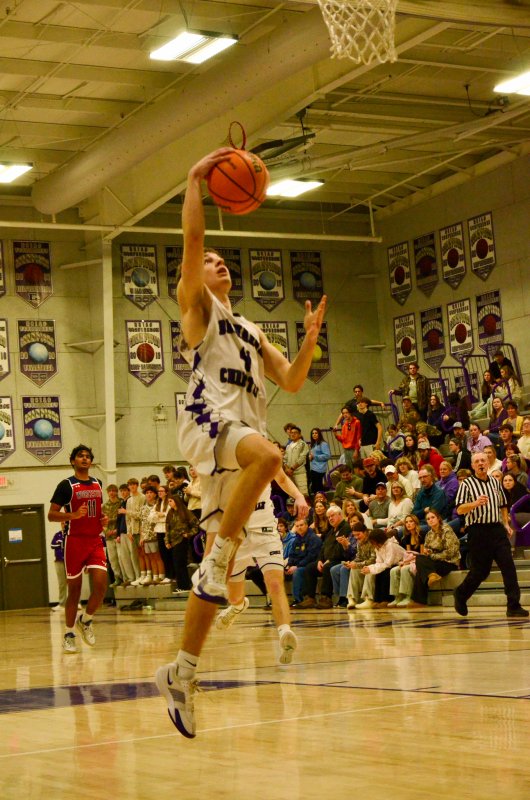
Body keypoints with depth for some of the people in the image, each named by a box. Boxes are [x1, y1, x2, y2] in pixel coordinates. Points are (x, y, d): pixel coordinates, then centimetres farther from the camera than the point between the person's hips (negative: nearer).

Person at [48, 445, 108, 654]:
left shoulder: (97, 484, 13)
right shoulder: (66, 485, -4)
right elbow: (51, 515, -7)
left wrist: (104, 519, 6)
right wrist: (73, 515, -23)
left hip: (95, 541, 4)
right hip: (74, 541, -4)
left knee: (101, 584, -10)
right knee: (74, 589, 1)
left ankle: (86, 620, 15)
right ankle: (69, 635, 13)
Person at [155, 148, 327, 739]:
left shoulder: (251, 330, 31)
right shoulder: (197, 305, 12)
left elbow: (290, 381, 25)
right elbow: (191, 238, -3)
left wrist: (310, 338, 10)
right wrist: (196, 178, 0)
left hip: (244, 436, 7)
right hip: (208, 421, -7)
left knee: (221, 562, 1)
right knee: (267, 454, -40)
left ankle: (181, 674, 6)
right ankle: (217, 559, -27)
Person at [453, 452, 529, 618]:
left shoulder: (495, 482, 14)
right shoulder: (467, 484, -1)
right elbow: (459, 509, -10)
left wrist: (506, 524, 13)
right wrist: (475, 503, -26)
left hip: (497, 529, 4)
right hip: (478, 531, -4)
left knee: (508, 566, -6)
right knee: (480, 570, 2)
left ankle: (514, 606, -6)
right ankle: (460, 594, 28)